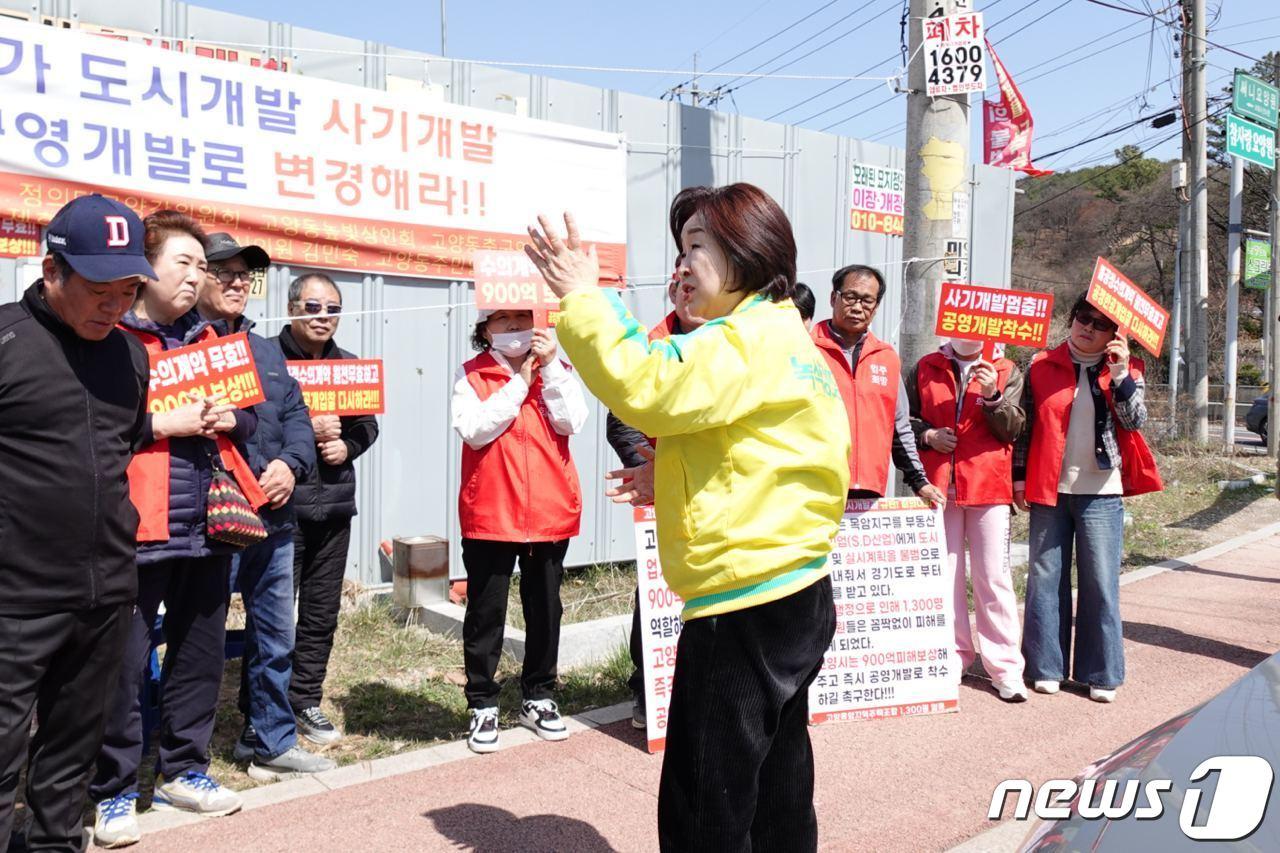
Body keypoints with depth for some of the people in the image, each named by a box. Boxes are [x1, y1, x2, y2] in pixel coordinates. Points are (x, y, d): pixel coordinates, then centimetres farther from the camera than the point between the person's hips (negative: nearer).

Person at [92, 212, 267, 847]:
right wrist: (165, 423, -17)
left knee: (201, 653, 13)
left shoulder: (207, 338, 16)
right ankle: (114, 791, 19)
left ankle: (183, 769, 29)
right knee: (123, 664, 3)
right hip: (137, 529, -6)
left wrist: (231, 417, -1)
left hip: (208, 527, 6)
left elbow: (248, 418, 21)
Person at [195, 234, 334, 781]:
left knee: (274, 636, 14)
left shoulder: (266, 351, 18)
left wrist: (290, 463, -4)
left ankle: (271, 740, 29)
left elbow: (296, 414, 14)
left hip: (273, 516, 7)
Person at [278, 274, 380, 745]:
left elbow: (368, 422, 18)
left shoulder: (349, 365, 12)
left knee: (322, 612, 12)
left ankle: (305, 702, 26)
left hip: (334, 505, 5)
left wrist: (348, 445, -1)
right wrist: (304, 431, -15)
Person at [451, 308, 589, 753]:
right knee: (485, 614, 6)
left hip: (550, 513, 3)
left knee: (545, 610, 13)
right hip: (490, 515, -2)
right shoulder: (471, 375, 1)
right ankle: (483, 704, 20)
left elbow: (572, 422, -8)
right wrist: (519, 383, -12)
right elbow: (474, 430, -14)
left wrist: (551, 367, -13)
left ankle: (538, 698, 29)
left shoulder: (557, 370, 8)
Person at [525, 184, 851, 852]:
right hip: (785, 595, 11)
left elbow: (647, 389, -27)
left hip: (747, 602, -11)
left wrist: (582, 299, -18)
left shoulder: (753, 336, -13)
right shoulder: (775, 337, 20)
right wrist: (673, 480, 11)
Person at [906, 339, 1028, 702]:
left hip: (989, 486, -2)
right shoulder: (925, 369, 11)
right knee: (943, 574, 7)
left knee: (993, 577, -1)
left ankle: (1005, 667, 6)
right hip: (937, 487, 2)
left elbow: (1013, 429, 0)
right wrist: (927, 434, -4)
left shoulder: (1007, 372, 7)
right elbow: (904, 418, 14)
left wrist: (992, 397, -16)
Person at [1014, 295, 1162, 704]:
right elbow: (1025, 425, 7)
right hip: (1048, 489, 1)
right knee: (1046, 579, 5)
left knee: (1101, 582, 3)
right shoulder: (1042, 365, 5)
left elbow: (1135, 420, -8)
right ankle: (1046, 667, 16)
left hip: (1101, 493, 0)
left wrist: (1120, 374, -18)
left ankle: (1101, 674, 15)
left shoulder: (1125, 369, 5)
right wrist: (1020, 477, 4)